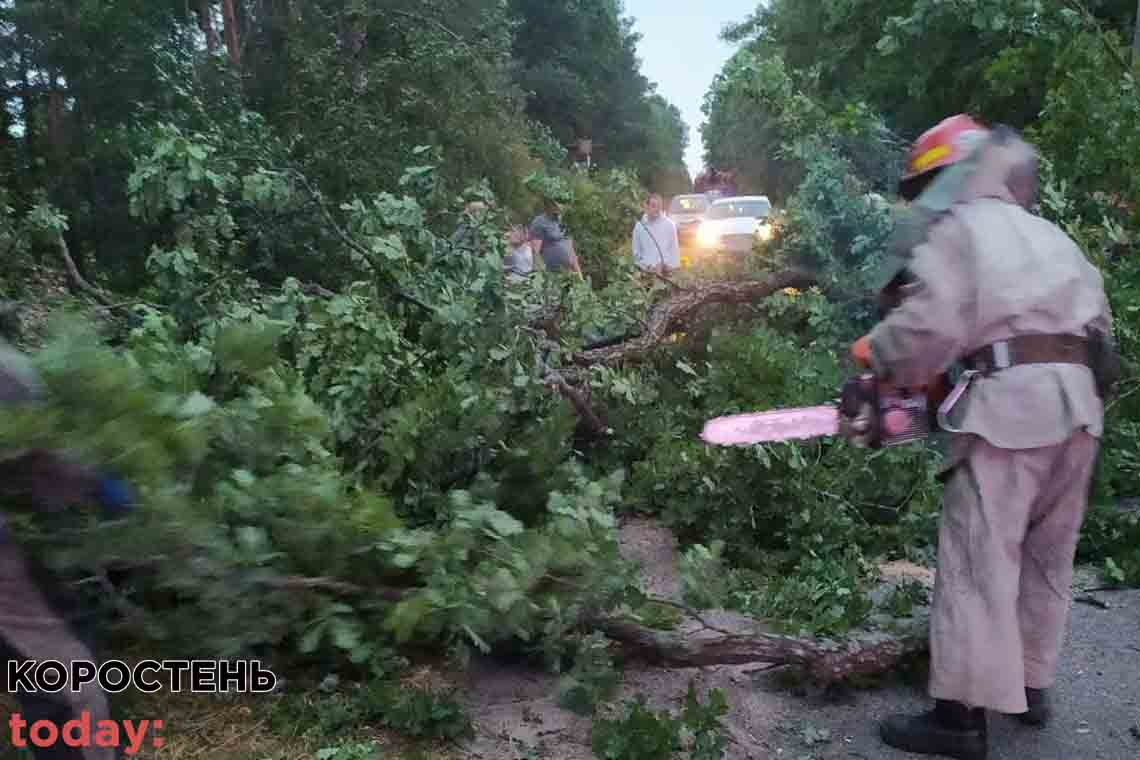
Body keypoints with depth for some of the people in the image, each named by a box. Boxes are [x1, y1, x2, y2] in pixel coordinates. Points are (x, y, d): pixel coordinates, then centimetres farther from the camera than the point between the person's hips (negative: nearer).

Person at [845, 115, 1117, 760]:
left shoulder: (958, 228, 3)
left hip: (1011, 401, -8)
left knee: (979, 562, -4)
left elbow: (932, 322, -13)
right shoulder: (1052, 237, 25)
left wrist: (876, 358, 3)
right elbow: (1098, 325, 22)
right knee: (1048, 557, 17)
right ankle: (1032, 687, 29)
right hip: (1080, 401, 8)